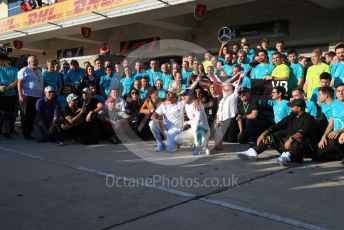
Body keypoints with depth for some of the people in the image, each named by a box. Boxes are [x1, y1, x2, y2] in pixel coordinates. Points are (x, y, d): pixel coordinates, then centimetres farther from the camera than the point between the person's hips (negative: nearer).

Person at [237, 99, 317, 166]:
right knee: (269, 137, -4)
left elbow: (302, 132, -25)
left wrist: (291, 139, -42)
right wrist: (264, 134, -7)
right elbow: (277, 126, 6)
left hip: (304, 147, -7)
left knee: (298, 140, -40)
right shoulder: (291, 117, 14)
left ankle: (287, 156, -65)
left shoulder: (309, 118, -6)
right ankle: (253, 152, -21)